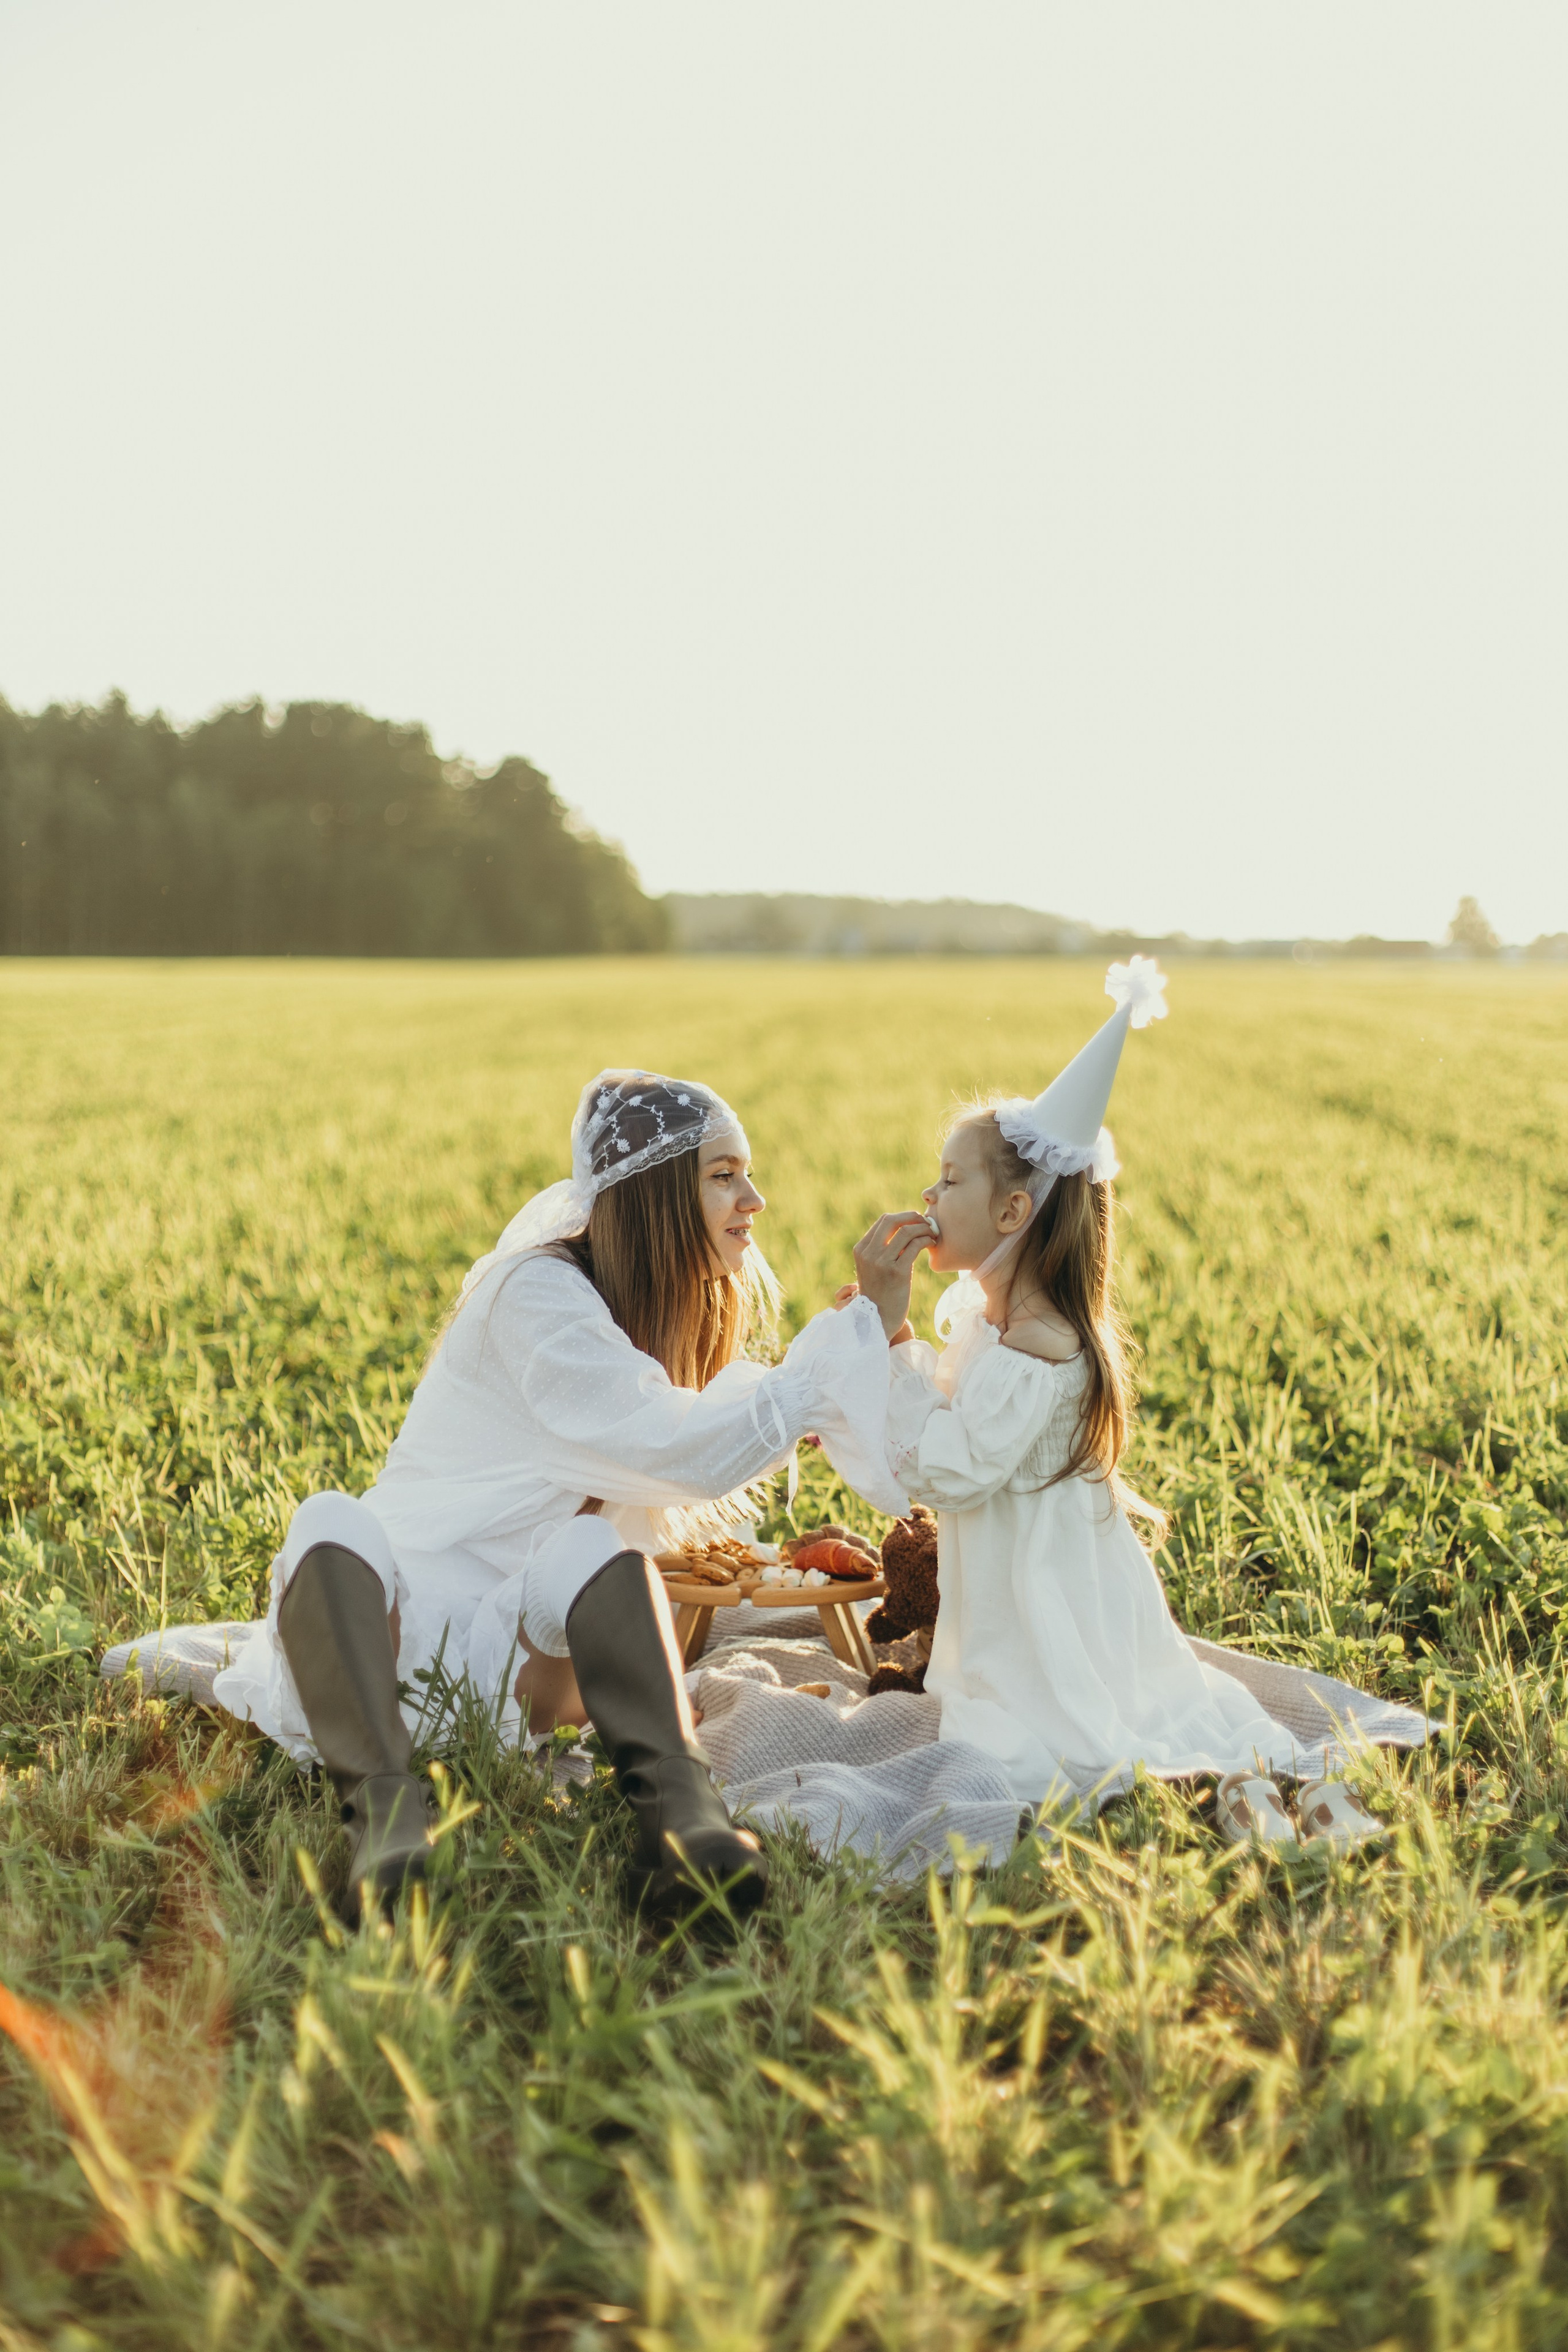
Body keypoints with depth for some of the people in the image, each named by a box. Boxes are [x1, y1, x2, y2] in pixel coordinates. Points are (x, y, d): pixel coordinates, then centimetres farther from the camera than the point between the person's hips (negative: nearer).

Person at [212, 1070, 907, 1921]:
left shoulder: (685, 1317, 13)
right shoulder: (536, 1295, -14)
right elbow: (677, 1452, -21)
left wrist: (874, 1321, 5)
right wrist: (829, 1359, -18)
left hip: (522, 1648, 5)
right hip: (398, 1613, -4)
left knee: (589, 1549, -30)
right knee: (332, 1525, -37)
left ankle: (679, 1807, -52)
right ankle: (383, 1806, -55)